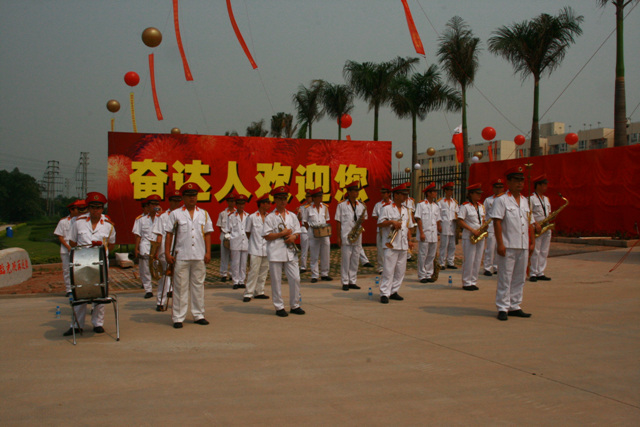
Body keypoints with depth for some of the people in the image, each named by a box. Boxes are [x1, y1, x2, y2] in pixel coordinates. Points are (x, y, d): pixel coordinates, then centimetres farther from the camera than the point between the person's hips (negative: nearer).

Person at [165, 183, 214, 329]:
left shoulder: (203, 214, 11)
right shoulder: (175, 214, 4)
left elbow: (207, 233, 11)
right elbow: (169, 234, 2)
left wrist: (208, 252, 2)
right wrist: (167, 253, -5)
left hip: (199, 256, 3)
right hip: (181, 256, -2)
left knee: (198, 285, 8)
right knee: (180, 287, 1)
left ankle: (198, 315, 18)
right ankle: (178, 318, 7)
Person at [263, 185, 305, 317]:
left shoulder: (292, 216, 13)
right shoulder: (270, 217, -1)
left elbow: (297, 231, 16)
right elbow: (266, 236, -6)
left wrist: (293, 237, -7)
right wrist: (282, 233, -12)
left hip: (290, 252, 4)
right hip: (275, 253, -4)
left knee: (295, 279, 3)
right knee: (276, 280, 1)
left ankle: (295, 305, 17)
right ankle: (279, 307, 12)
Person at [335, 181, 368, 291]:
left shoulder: (361, 205, 11)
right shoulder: (341, 205, -2)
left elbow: (364, 218, 19)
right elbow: (338, 221, -1)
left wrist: (363, 219, -6)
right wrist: (339, 237, -5)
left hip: (357, 237, 5)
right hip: (345, 237, -4)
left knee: (355, 260, 8)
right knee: (346, 260, -2)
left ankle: (352, 281, 17)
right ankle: (345, 283, 6)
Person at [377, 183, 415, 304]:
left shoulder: (406, 210, 18)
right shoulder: (387, 209, -1)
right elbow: (379, 224, -7)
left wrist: (409, 240, 12)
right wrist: (391, 222, -19)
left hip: (403, 245, 7)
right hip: (391, 245, -6)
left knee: (401, 270, 7)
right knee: (388, 270, -9)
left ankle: (394, 291, 17)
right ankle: (384, 294, -5)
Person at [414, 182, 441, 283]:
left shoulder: (436, 206, 13)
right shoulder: (421, 204, -4)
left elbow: (438, 220, 17)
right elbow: (418, 219, -8)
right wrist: (421, 233, -13)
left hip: (434, 235, 6)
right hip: (425, 235, -6)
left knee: (432, 256, 9)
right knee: (422, 256, -2)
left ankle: (429, 275, 18)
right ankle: (422, 276, 6)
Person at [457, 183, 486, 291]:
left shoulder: (481, 206, 15)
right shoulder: (465, 206, -6)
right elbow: (460, 221, -11)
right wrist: (472, 230, -18)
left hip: (480, 237, 7)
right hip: (469, 237, -6)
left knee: (477, 260, 7)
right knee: (469, 260, -5)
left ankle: (473, 282, 15)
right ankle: (466, 283, 4)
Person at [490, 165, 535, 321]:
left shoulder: (525, 201, 16)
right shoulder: (501, 200, -5)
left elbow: (530, 223, 20)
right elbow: (497, 222, -12)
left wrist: (531, 242, 14)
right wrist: (500, 244, -18)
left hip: (523, 247, 7)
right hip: (508, 247, -7)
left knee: (519, 278, 11)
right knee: (505, 278, -2)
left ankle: (515, 307, 20)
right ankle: (502, 308, 4)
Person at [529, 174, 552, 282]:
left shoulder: (546, 199, 18)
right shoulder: (531, 198, -6)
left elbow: (548, 213, 22)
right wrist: (536, 224, -20)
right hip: (536, 229, -8)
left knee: (544, 252, 7)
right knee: (535, 252, -6)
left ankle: (540, 273, 12)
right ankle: (533, 274, -1)